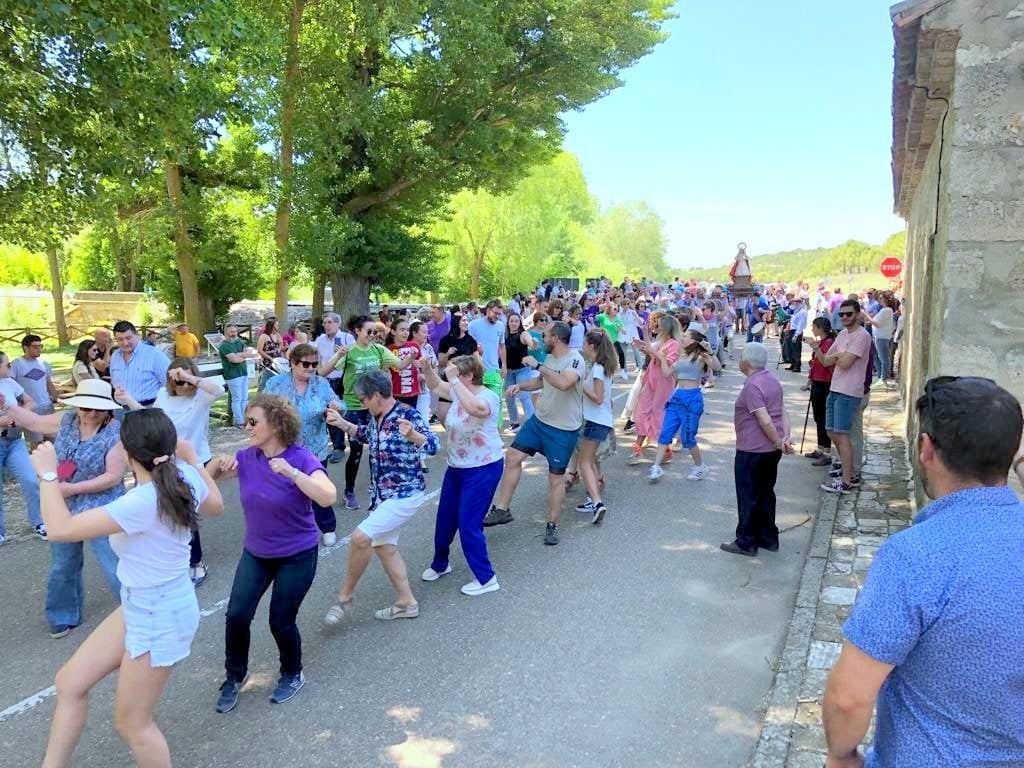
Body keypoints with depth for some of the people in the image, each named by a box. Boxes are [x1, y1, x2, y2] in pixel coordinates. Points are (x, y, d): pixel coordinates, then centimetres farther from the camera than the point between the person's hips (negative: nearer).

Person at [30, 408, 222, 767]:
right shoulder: (184, 477, -9)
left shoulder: (142, 503, -32)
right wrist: (193, 459, 19)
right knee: (70, 682, 18)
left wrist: (48, 474, -16)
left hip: (159, 617, -9)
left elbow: (60, 528, -28)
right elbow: (216, 505, 13)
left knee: (132, 724, 11)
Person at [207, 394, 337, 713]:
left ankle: (292, 675, 31)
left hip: (297, 555, -4)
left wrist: (291, 472, -44)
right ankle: (235, 675, 26)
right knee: (236, 616, 0)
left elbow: (328, 498, -35)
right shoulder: (247, 457, -5)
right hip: (256, 553, 5)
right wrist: (219, 462, -15)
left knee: (281, 621, 2)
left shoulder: (302, 458, -21)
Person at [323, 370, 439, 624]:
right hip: (382, 494, 9)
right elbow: (366, 435, 26)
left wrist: (412, 435, -48)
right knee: (383, 546, 14)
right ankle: (406, 602, 28)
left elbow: (433, 446, -30)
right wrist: (342, 423, 14)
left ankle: (345, 596, 5)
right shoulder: (375, 417, 3)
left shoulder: (408, 414, -19)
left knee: (361, 537, -17)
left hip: (405, 494, -9)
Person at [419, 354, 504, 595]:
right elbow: (435, 386, 18)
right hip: (456, 466, 9)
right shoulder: (459, 391, 4)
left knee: (468, 525, -8)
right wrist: (427, 368, -1)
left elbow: (474, 408, -46)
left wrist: (454, 380, -41)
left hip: (483, 469, -9)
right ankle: (440, 564, 40)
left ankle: (486, 579, 8)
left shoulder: (487, 397, -23)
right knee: (445, 519, 18)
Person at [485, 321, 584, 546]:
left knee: (556, 477, 4)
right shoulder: (549, 358, 4)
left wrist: (537, 365, -33)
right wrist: (520, 386, 3)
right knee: (512, 456, 1)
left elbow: (564, 384, -40)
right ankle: (501, 509, 11)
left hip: (563, 430, -7)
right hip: (538, 420, 7)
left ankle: (552, 526, 20)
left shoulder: (575, 360, -20)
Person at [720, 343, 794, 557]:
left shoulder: (752, 386, -21)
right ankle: (768, 538, 27)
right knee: (766, 493, 18)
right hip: (772, 450, 9)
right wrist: (785, 437, -1)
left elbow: (765, 420, -25)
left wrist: (779, 442, -14)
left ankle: (746, 542, 12)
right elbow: (783, 412, 8)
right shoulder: (772, 380, 9)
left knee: (748, 496, 3)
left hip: (752, 451, -9)